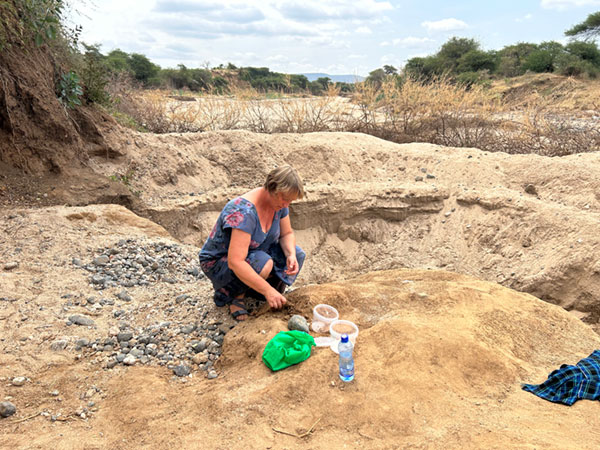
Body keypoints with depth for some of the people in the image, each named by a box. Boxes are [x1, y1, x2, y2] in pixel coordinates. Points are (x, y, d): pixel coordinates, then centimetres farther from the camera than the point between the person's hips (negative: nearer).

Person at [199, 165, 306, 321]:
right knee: (263, 264, -37)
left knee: (298, 255, -11)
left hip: (252, 253, 8)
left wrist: (291, 255, -21)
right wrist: (268, 290, -39)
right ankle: (235, 295, -7)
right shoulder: (244, 212, -36)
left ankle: (251, 286, 4)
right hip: (218, 262, -8)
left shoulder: (279, 201, -12)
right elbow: (235, 262, -40)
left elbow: (287, 234, 1)